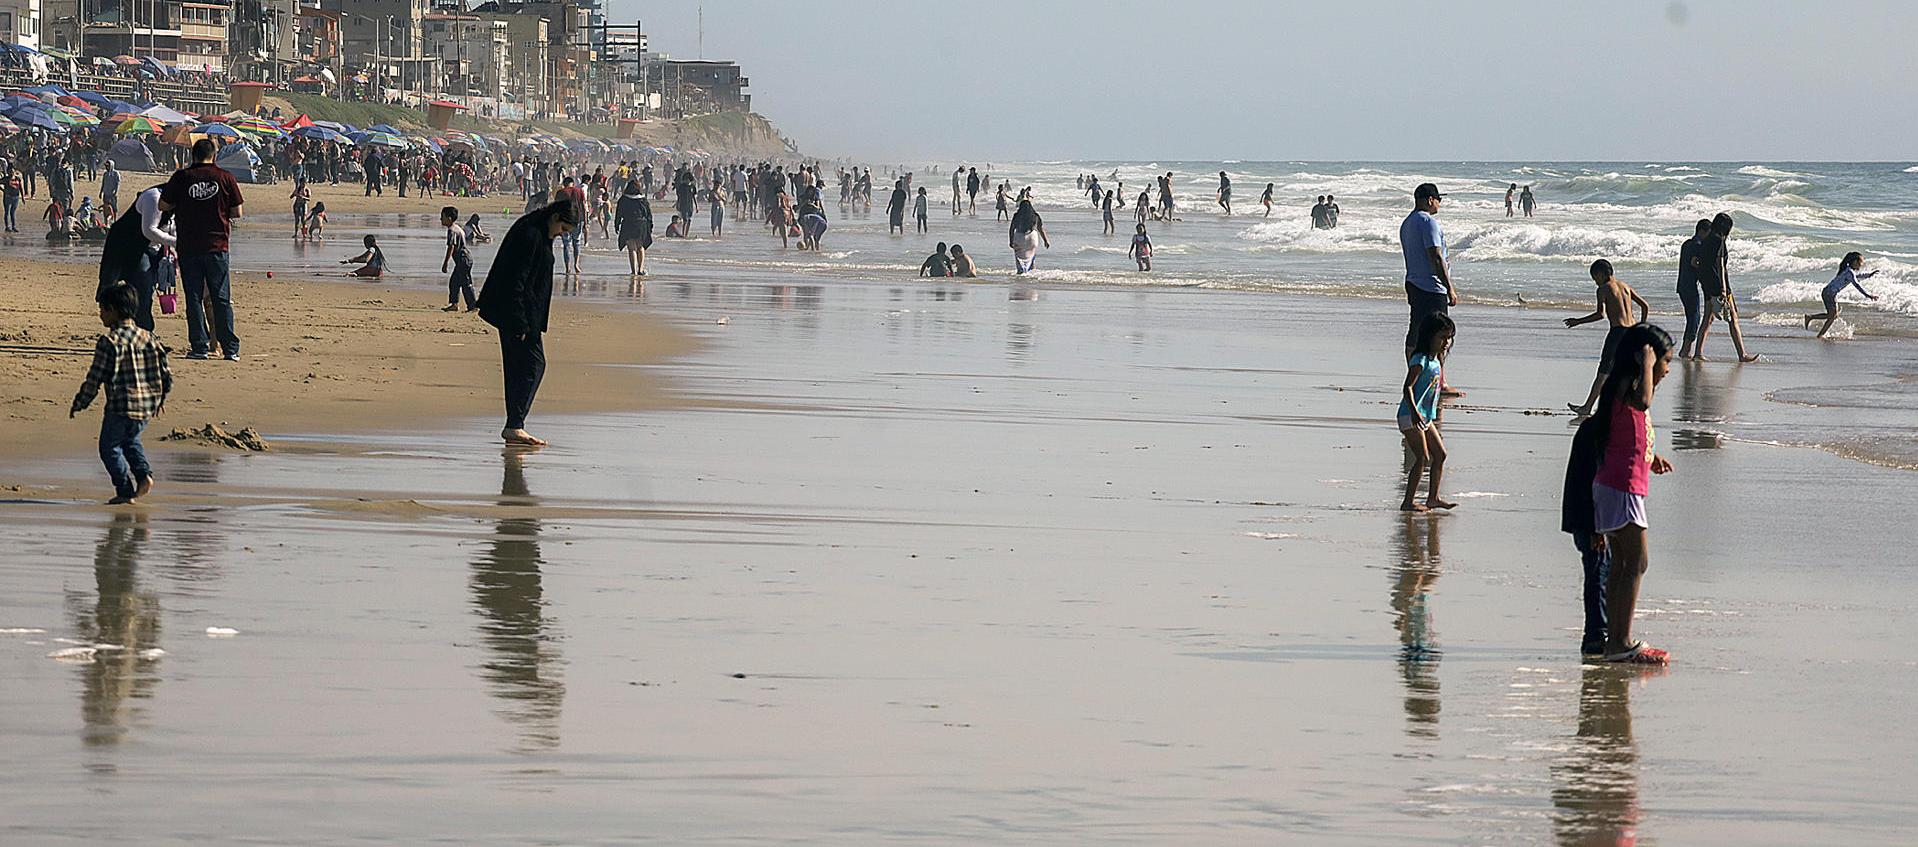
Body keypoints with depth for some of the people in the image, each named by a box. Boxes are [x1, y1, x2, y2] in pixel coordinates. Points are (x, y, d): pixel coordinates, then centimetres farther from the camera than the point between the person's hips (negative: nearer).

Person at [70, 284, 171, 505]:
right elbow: (166, 376, 9)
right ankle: (144, 475, 10)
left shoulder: (109, 342, -13)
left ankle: (126, 490, 6)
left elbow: (95, 379, -12)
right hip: (147, 408, 7)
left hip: (120, 407, -7)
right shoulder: (149, 339, 6)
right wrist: (160, 399, 26)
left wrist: (79, 404, 0)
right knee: (130, 441, 29)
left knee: (110, 447, 11)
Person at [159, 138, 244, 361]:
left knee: (194, 297, 5)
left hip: (189, 247, -1)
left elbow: (163, 205, 2)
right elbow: (237, 212, 1)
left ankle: (200, 346, 3)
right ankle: (230, 348, 2)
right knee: (222, 298, 5)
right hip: (217, 246, 1)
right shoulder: (225, 178, -2)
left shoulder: (181, 177, -3)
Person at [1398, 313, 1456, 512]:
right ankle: (1408, 502, -10)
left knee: (1440, 454, 10)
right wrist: (1414, 412, -36)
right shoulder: (1420, 360, -16)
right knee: (1422, 458, -12)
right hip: (1411, 417, -10)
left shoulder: (1435, 360, 13)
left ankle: (1433, 498, 16)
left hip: (1425, 417, 10)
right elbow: (1407, 388, -24)